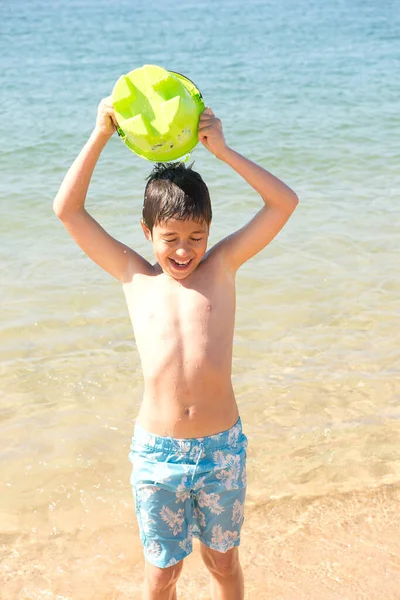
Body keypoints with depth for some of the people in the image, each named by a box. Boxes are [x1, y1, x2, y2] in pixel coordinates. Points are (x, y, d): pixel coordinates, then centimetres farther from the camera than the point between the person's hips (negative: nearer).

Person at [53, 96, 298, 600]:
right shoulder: (135, 277, 0)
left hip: (222, 447, 0)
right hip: (156, 451, 0)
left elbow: (284, 203, -5)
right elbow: (67, 211, -3)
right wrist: (101, 135, -6)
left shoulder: (221, 266, 0)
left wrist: (220, 148, -9)